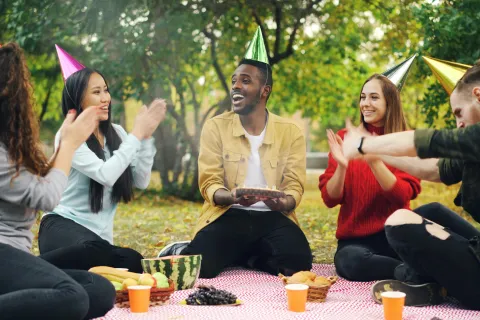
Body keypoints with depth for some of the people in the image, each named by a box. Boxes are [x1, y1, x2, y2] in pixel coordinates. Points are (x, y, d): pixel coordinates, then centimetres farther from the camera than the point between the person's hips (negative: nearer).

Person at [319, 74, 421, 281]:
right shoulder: (344, 138, 5)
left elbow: (403, 196, -11)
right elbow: (330, 200, 0)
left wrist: (374, 162, -25)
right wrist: (341, 166, -19)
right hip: (355, 238, 1)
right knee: (350, 262, -36)